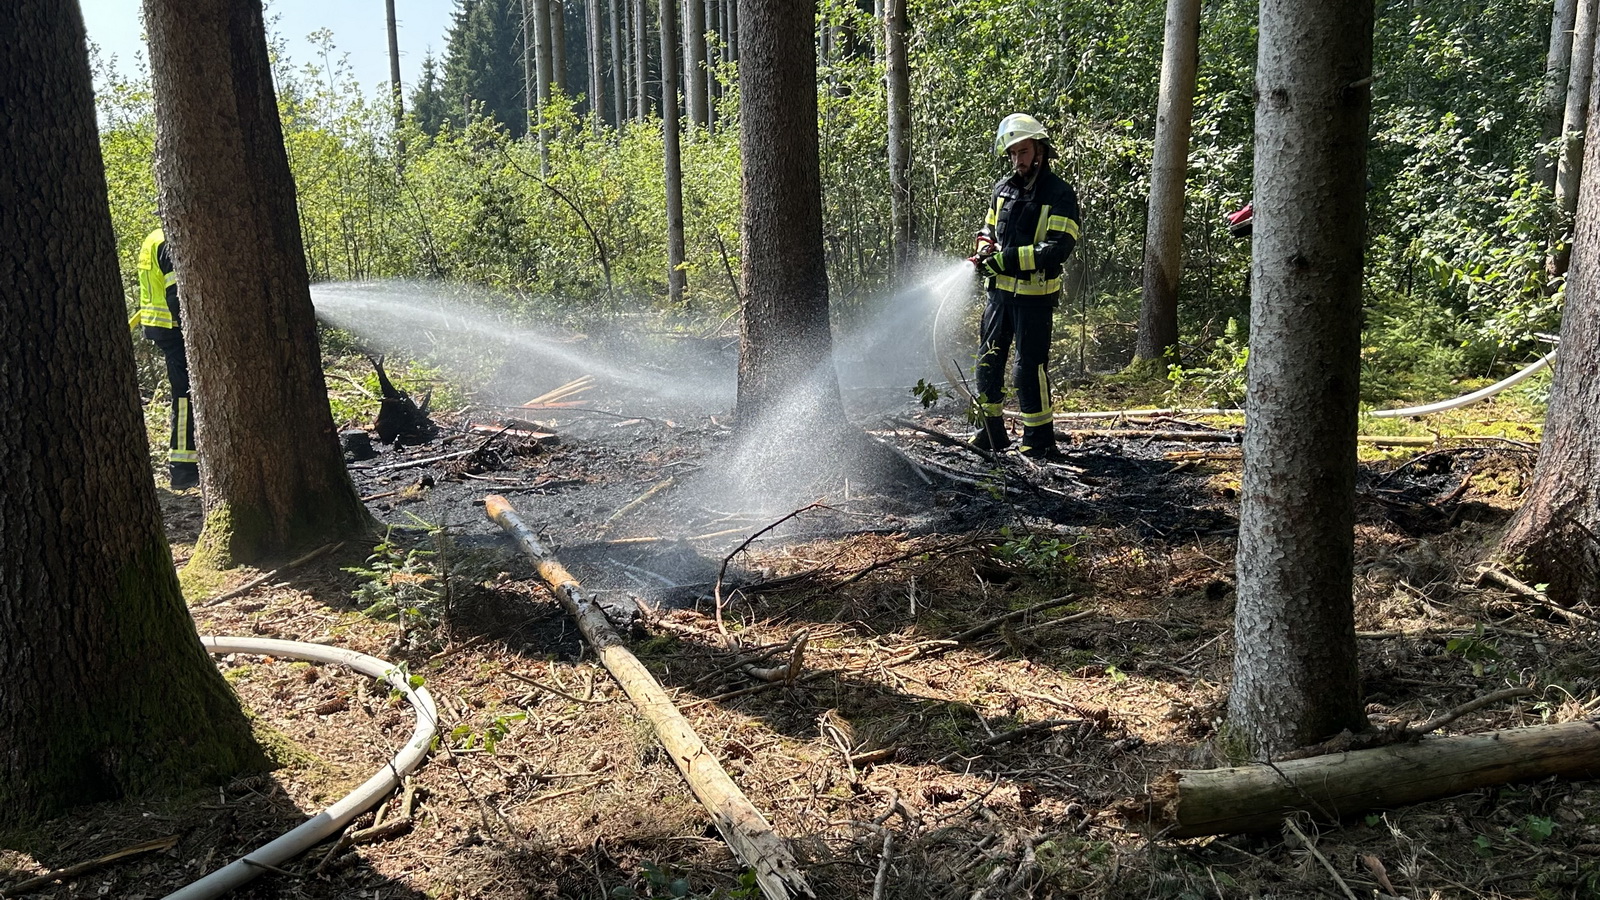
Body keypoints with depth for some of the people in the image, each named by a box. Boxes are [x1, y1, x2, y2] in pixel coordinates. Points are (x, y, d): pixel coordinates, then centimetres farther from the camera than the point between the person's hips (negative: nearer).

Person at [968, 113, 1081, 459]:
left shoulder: (1060, 194, -9)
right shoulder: (1004, 187, 10)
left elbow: (1058, 249, -19)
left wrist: (1006, 259, -24)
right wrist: (984, 249, -1)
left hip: (1034, 295, -7)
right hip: (999, 290, 7)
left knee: (1030, 366, -5)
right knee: (988, 360, 10)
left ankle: (1040, 440, 4)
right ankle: (992, 432, 22)